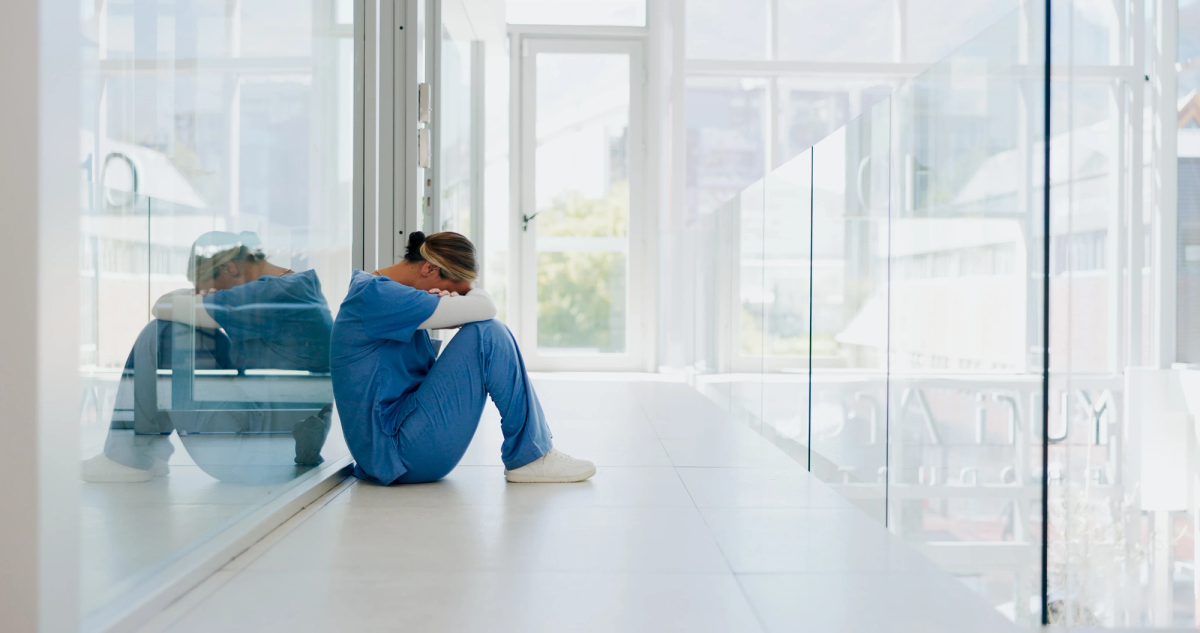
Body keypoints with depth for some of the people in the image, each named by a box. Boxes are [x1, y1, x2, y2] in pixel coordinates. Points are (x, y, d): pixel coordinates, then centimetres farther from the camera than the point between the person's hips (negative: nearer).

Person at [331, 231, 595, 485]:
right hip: (399, 454, -11)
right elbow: (484, 308, -20)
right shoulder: (374, 294, -17)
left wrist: (453, 300, -9)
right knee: (488, 334, -17)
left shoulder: (373, 288, 15)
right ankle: (529, 458, -9)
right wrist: (464, 292, 2)